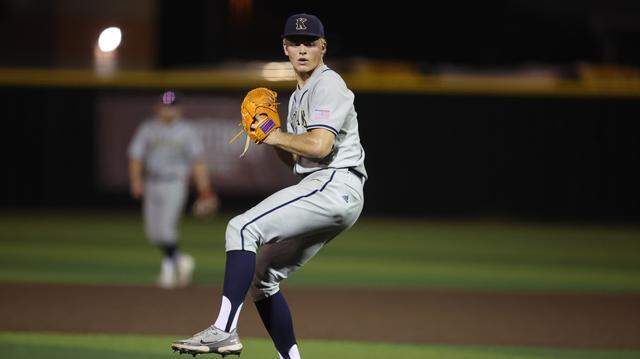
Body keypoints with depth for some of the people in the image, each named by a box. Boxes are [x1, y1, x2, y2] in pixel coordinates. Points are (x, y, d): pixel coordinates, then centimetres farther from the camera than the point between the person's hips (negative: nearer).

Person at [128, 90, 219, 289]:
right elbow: (135, 156, 4)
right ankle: (181, 260, 24)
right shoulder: (146, 129, 8)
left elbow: (198, 162, -3)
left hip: (174, 185, -4)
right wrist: (135, 180, -14)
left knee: (166, 227, -15)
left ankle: (168, 267, -3)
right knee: (153, 232, 6)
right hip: (152, 185, 4)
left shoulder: (187, 132, 1)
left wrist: (204, 191, -11)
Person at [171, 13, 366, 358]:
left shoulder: (328, 85, -6)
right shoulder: (299, 96, 26)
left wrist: (276, 136, -6)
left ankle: (225, 331, -31)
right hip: (324, 191, 10)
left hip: (334, 186, -10)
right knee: (261, 273, 11)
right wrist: (271, 135, 8)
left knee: (243, 228, -22)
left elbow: (319, 146, -19)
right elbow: (297, 159, 25)